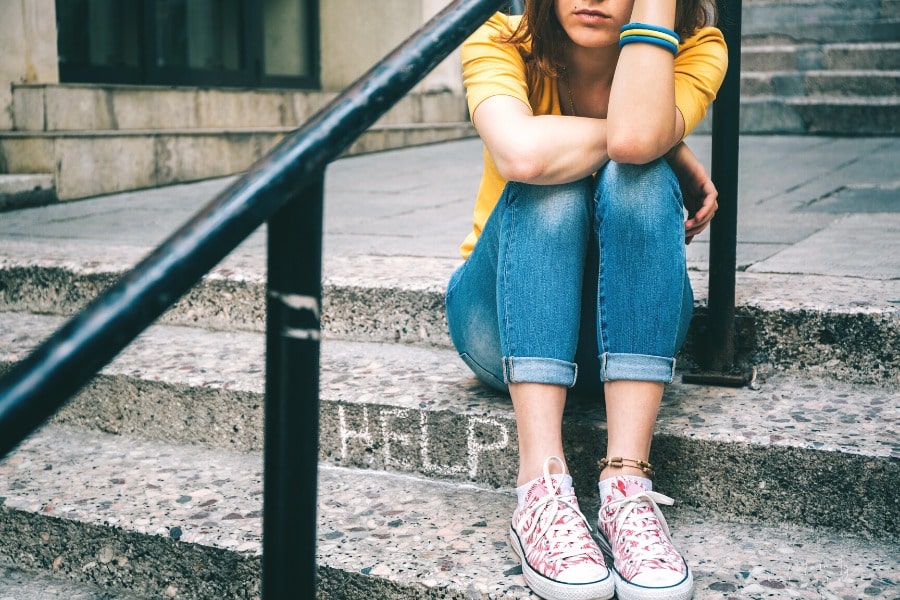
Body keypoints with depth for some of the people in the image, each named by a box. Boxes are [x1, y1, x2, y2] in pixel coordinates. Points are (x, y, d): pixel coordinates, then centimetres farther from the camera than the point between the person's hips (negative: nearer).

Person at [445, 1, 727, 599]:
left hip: (621, 323, 1)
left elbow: (634, 138, -35)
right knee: (550, 182, -30)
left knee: (640, 179, -29)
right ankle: (542, 488, -39)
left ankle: (627, 485, -36)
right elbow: (522, 153, -37)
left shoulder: (694, 50, -12)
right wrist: (674, 150, -25)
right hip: (505, 321, 0)